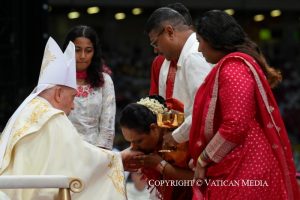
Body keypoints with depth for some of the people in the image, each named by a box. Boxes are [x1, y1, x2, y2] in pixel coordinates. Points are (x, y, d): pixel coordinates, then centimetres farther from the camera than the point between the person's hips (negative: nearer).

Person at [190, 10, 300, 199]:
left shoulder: (232, 67, -13)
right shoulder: (242, 61, 18)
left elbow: (235, 126, -21)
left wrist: (203, 160, -10)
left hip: (240, 172, -10)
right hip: (245, 168, 10)